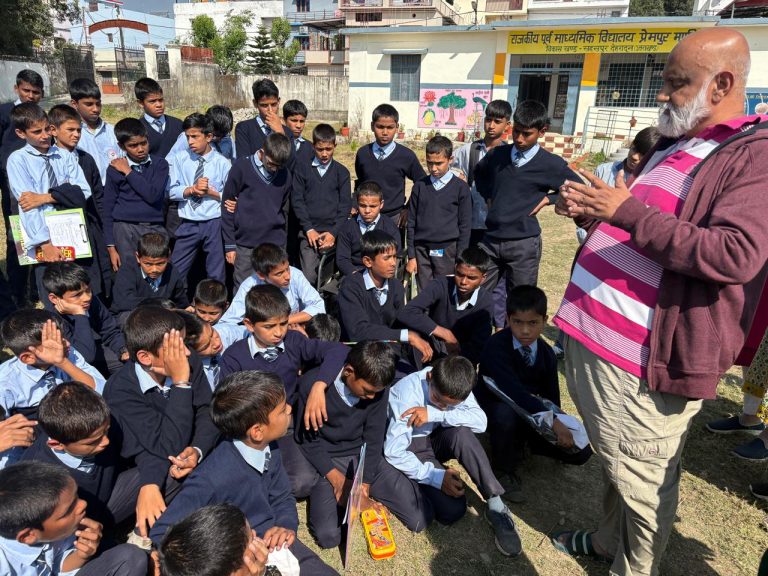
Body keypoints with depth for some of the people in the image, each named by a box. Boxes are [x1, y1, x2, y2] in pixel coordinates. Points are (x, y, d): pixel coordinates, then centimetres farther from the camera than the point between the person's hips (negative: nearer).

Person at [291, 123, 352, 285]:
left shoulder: (341, 172, 7)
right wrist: (309, 229, -7)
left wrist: (334, 232, -8)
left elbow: (345, 205, 3)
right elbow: (297, 199, 1)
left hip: (332, 232, 1)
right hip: (309, 232, -1)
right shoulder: (302, 167, 5)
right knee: (309, 277, -8)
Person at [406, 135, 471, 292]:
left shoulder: (460, 188, 0)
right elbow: (411, 222, 9)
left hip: (447, 251, -2)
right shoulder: (420, 186, 6)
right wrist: (411, 256, 5)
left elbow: (465, 225, 1)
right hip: (422, 250, 2)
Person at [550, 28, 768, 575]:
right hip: (595, 332, 9)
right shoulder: (673, 145, 17)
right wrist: (593, 212, 5)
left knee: (644, 482, 9)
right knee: (614, 461, 25)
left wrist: (627, 211, -26)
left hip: (645, 357, -9)